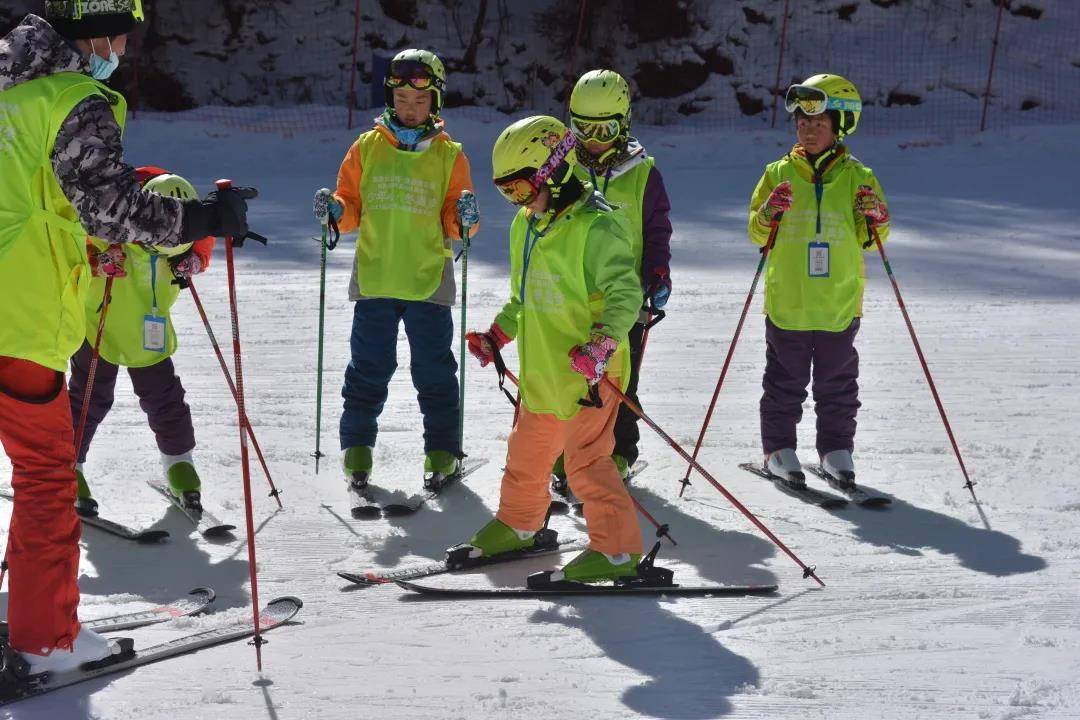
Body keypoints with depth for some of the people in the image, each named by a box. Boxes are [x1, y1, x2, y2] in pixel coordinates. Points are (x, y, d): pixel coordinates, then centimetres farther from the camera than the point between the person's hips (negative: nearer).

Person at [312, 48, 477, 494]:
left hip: (428, 281, -1)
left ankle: (442, 452, 13)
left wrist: (462, 220, -20)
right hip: (373, 278, 1)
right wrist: (334, 211, -12)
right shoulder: (367, 148, 5)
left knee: (434, 370, 4)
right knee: (369, 368, 5)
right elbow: (351, 208, 9)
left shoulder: (449, 155, 3)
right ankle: (357, 449, 14)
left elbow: (455, 222, 2)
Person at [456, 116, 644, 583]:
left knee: (586, 462, -10)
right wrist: (497, 335, 21)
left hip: (587, 372, -9)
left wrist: (602, 343, -35)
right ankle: (517, 526, 40)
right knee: (526, 455, 21)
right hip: (540, 370, 9)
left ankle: (617, 550, -4)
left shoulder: (595, 227, -17)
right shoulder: (526, 227, 12)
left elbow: (625, 293, -24)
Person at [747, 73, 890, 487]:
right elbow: (756, 234, 3)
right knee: (785, 380, 8)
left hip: (839, 302, 0)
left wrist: (876, 220, -14)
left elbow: (870, 240, 8)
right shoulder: (779, 174, 2)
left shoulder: (857, 177, 2)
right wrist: (769, 214, -18)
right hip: (787, 299, 0)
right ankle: (778, 448, 18)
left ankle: (836, 448, 21)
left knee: (837, 381, 10)